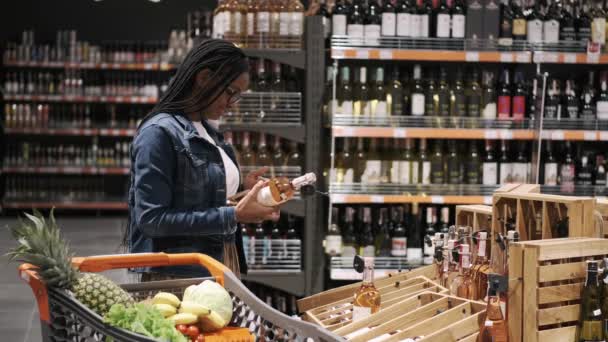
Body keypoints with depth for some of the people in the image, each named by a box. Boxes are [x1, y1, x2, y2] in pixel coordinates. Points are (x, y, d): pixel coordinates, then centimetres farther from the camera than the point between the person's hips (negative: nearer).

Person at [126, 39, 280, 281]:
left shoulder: (208, 131, 10)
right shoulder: (158, 133, -14)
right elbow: (151, 219, -21)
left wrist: (241, 190, 4)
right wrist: (234, 216, -22)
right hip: (177, 276, -8)